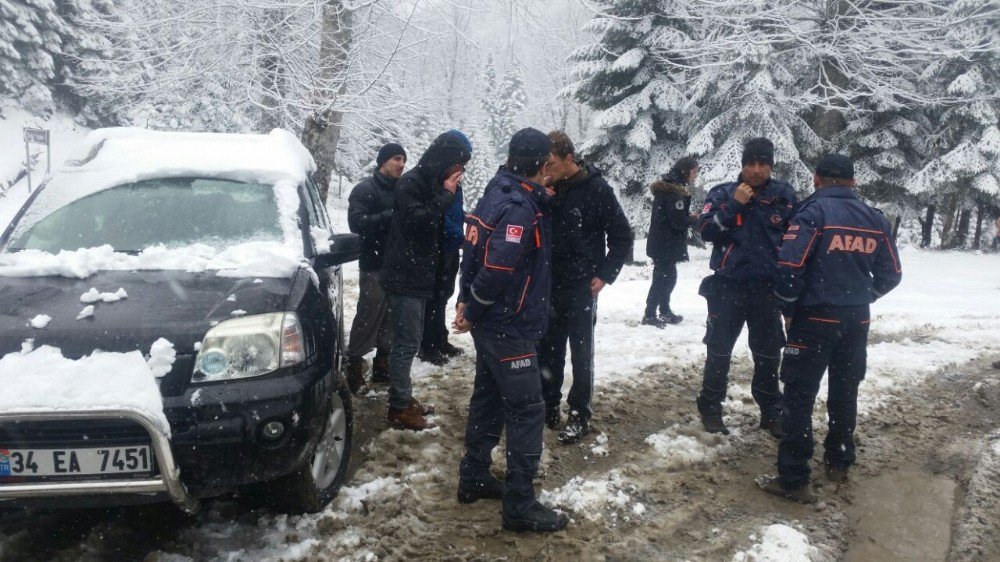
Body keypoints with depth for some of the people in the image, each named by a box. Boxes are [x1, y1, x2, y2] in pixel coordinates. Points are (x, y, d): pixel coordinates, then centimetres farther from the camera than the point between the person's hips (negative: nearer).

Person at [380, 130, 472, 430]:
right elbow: (416, 220, -26)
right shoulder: (410, 183, -13)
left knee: (409, 341, 14)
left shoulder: (435, 184, 14)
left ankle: (404, 398, 24)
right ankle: (399, 408, 0)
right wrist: (446, 195, -20)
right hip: (404, 278, -9)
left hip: (420, 278, 9)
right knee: (406, 343, -7)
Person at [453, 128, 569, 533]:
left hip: (491, 324, 10)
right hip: (511, 327, -10)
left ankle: (474, 479, 31)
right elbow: (498, 268, -27)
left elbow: (473, 252, 13)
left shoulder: (494, 194, 9)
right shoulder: (521, 207, -21)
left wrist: (467, 302, 9)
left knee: (488, 399, 19)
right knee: (527, 411, -3)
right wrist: (472, 311, -13)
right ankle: (519, 505, 4)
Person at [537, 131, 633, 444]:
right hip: (549, 285, 5)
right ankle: (549, 407, 26)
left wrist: (605, 275, -9)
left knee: (581, 353, 4)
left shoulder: (596, 189, -11)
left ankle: (579, 415, 14)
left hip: (582, 288, -5)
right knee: (548, 350, 12)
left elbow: (622, 236, -6)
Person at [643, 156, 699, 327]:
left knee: (666, 276, 18)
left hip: (660, 242, 10)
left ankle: (665, 312, 29)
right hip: (667, 245, -10)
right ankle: (649, 315, 2)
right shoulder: (676, 192, -21)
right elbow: (679, 221, -24)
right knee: (664, 277, -3)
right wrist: (695, 218, -6)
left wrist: (689, 217, 6)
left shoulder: (666, 186, 11)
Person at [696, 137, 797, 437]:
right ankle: (711, 409, 19)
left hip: (767, 290, 2)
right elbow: (706, 231, -13)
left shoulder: (785, 196, 0)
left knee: (768, 355, 11)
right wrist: (734, 204, -20)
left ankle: (771, 412, 26)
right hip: (727, 288, -1)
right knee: (719, 352, 5)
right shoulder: (722, 193, -3)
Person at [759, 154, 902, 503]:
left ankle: (793, 480, -2)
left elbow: (789, 268, -18)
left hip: (815, 318, -6)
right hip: (857, 321, 6)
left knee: (799, 396, -2)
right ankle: (839, 463, 32)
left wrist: (788, 309, -3)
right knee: (845, 393, 19)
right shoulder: (875, 219, 7)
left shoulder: (813, 212, -11)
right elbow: (891, 275, 12)